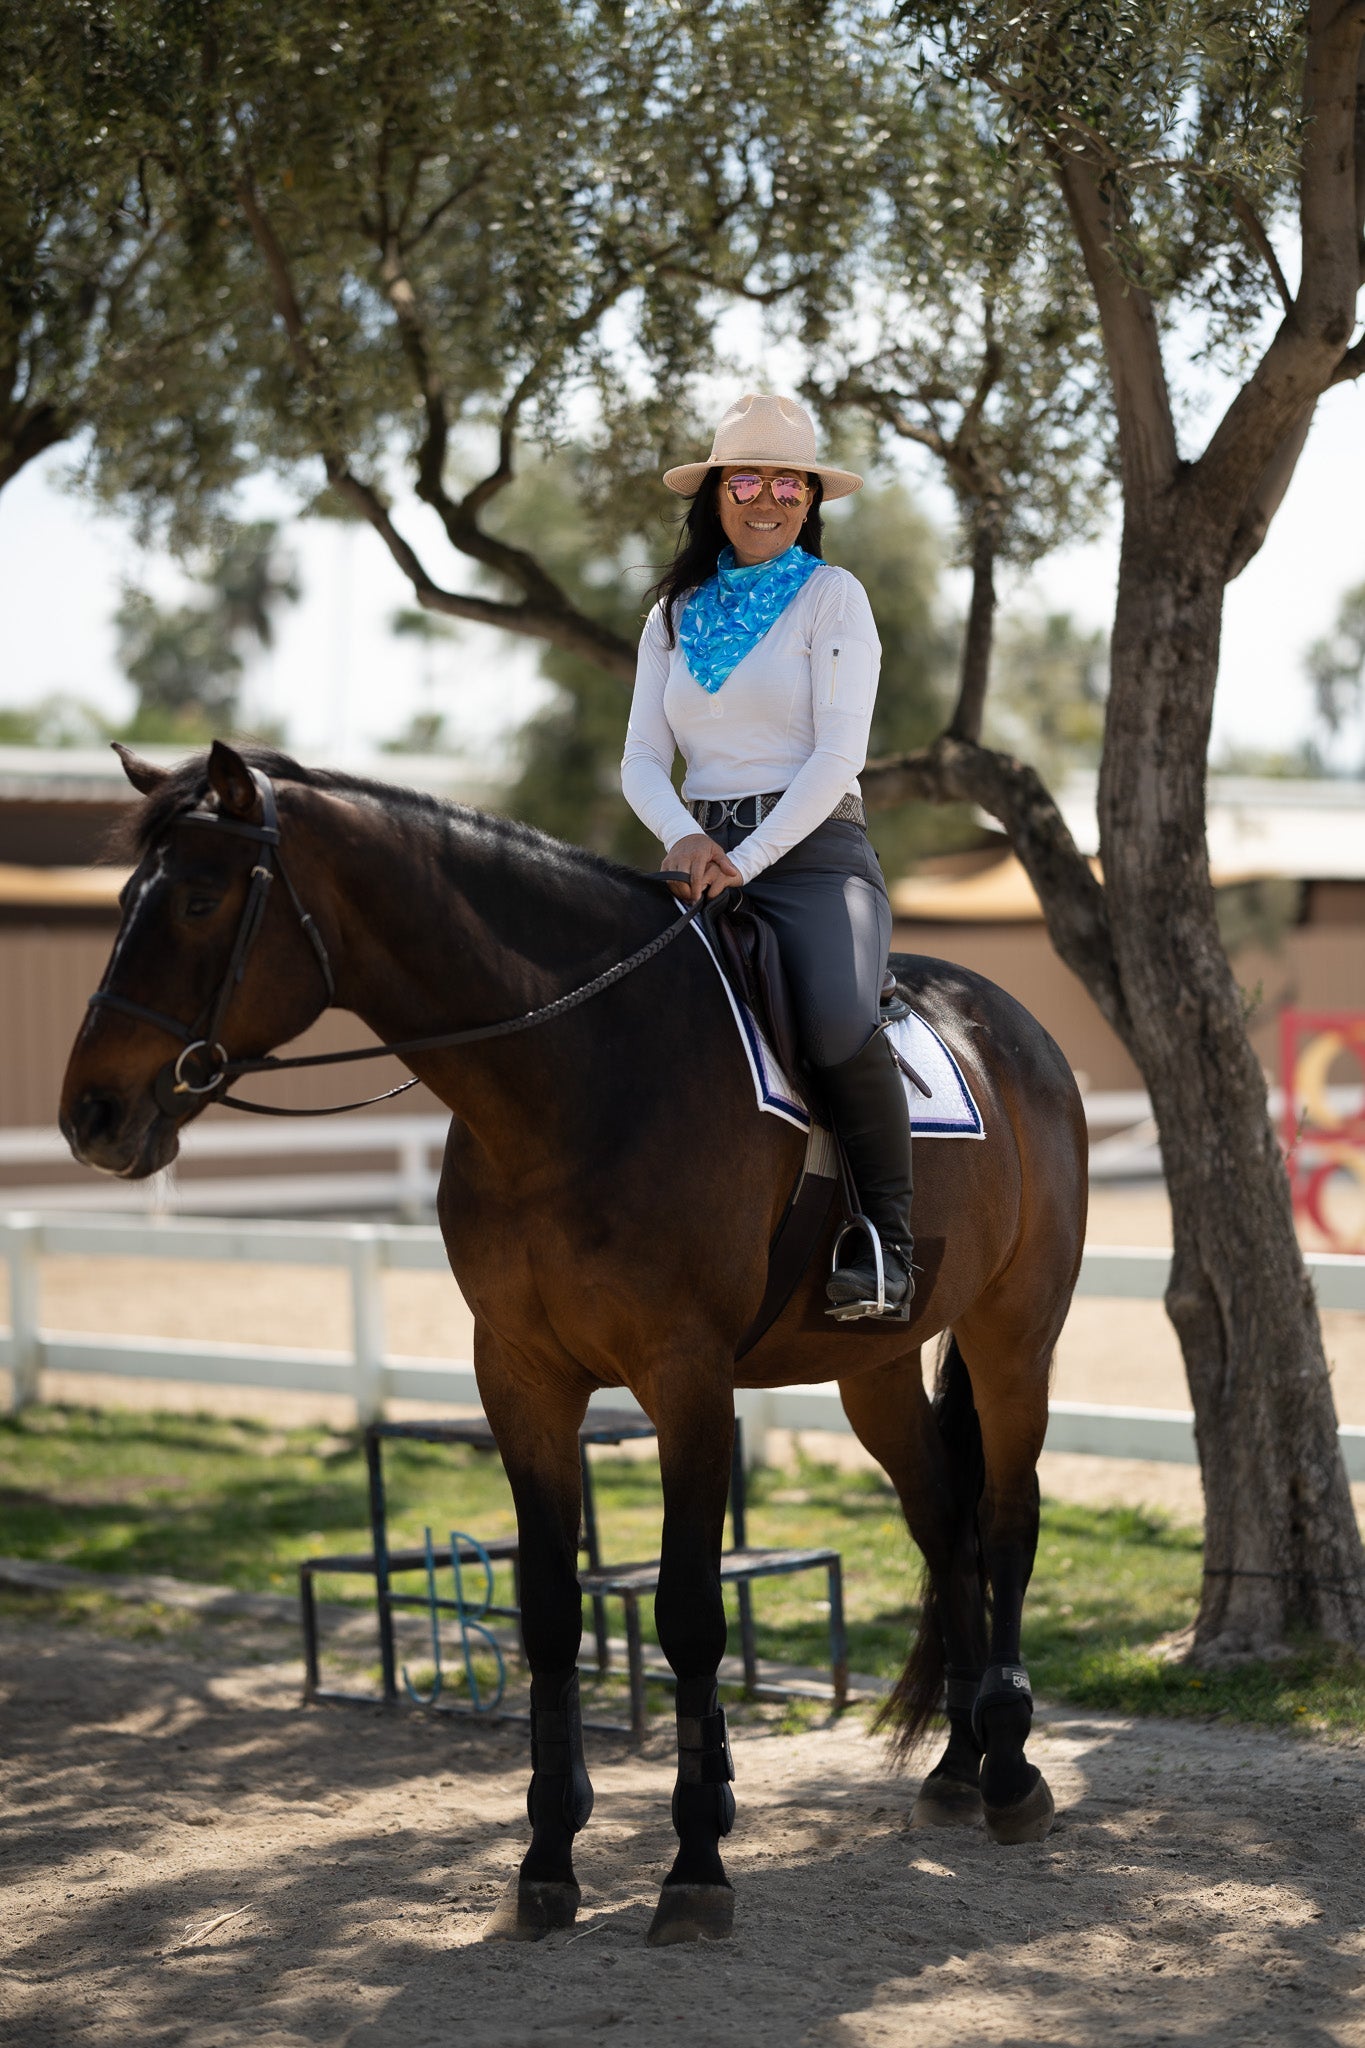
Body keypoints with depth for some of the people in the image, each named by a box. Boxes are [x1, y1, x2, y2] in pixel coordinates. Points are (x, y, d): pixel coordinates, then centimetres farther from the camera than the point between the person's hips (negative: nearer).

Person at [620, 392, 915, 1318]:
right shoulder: (676, 614, 16)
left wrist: (747, 859, -18)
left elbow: (838, 754, -8)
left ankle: (884, 1242, -19)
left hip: (813, 851, -5)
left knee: (841, 1024, -33)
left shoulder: (832, 594, 3)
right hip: (703, 851, 5)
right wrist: (684, 837, -13)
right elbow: (643, 757, 10)